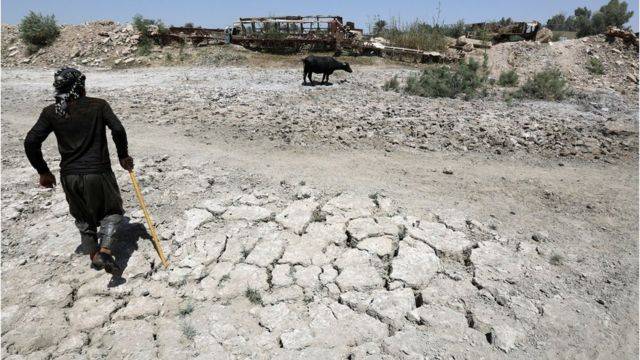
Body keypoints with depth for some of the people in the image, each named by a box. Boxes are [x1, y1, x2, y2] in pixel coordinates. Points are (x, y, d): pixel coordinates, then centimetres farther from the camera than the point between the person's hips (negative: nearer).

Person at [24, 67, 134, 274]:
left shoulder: (51, 112, 2)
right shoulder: (99, 105, -6)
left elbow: (31, 142, -2)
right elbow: (118, 130, -15)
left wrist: (43, 171, 9)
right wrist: (123, 156, 0)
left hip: (69, 176, 4)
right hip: (98, 172, -3)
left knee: (83, 217, 22)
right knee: (112, 210, 15)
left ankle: (93, 256, 34)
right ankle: (105, 251, -6)